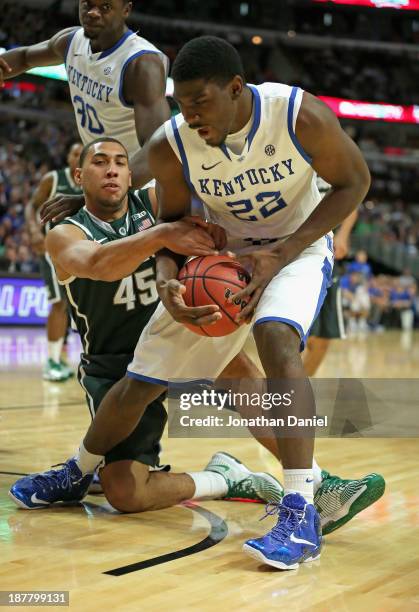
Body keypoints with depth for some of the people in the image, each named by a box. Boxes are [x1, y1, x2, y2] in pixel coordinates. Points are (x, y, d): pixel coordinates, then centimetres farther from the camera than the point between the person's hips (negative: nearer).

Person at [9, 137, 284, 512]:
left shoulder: (155, 203, 0)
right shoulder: (65, 235, -9)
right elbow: (97, 265, -33)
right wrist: (162, 234, -46)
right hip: (114, 369, -4)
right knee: (125, 493, -18)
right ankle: (224, 480, 2)